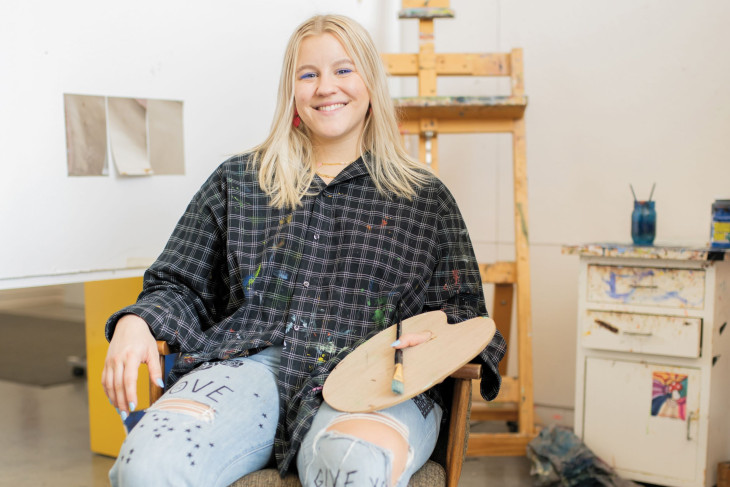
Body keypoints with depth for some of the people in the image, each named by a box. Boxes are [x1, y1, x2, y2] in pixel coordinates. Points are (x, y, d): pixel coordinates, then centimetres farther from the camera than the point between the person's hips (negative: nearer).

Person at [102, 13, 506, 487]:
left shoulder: (426, 197, 19)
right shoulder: (238, 181, 22)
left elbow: (461, 308, 15)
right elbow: (180, 288, 21)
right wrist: (135, 323, -2)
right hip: (250, 362, 2)